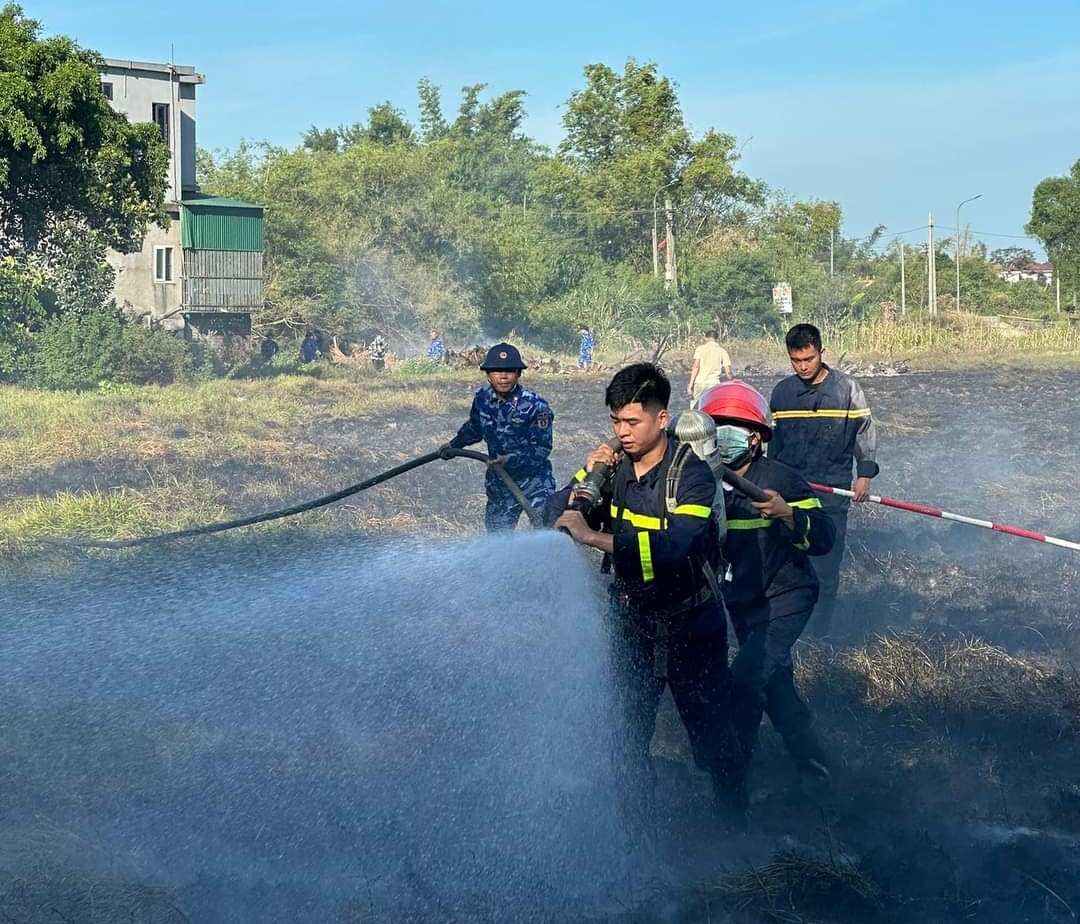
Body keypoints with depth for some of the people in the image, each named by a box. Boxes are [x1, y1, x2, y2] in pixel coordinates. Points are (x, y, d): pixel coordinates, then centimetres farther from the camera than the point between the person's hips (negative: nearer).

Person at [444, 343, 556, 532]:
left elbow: (542, 449, -19)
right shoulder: (482, 398, -3)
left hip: (534, 480, -5)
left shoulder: (535, 406, -19)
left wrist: (511, 459, -28)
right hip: (499, 483, 5)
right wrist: (454, 445, 14)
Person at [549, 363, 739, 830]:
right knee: (628, 740, 11)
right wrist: (586, 478, -19)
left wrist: (592, 536, -39)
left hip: (691, 627, -4)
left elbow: (672, 546, -36)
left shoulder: (691, 473, -20)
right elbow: (556, 516, -1)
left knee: (712, 739, 9)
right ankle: (637, 838, 26)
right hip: (632, 624, 4)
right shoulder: (614, 466, -5)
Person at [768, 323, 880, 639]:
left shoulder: (846, 388, -3)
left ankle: (821, 630, 10)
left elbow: (864, 430, 4)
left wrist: (864, 474, -4)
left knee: (827, 561, 0)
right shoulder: (782, 392, 6)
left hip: (833, 488, -2)